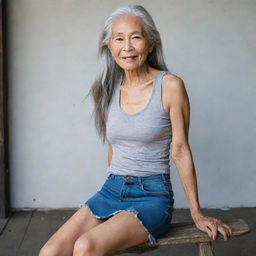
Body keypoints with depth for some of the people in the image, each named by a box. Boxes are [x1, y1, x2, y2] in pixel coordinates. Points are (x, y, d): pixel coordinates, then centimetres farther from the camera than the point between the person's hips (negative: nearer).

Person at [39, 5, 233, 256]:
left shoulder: (170, 86, -8)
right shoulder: (108, 88, 7)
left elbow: (180, 151, -5)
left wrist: (197, 213, -2)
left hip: (153, 194, -4)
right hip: (111, 189, 5)